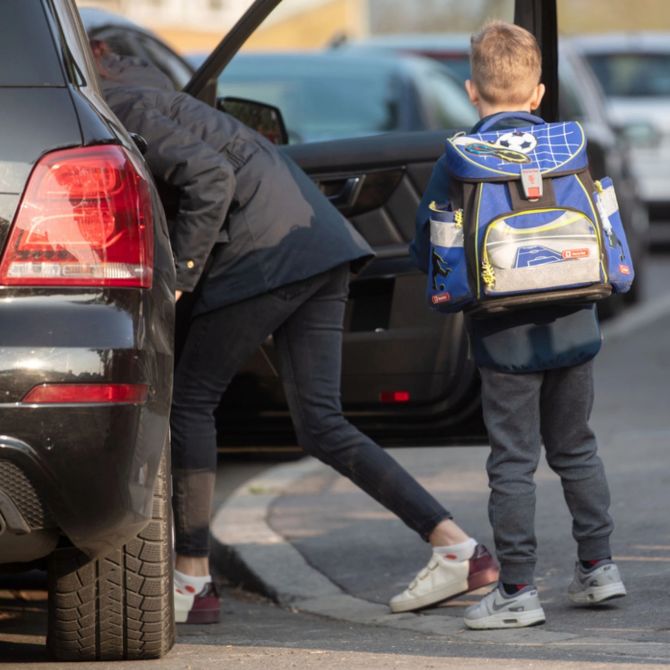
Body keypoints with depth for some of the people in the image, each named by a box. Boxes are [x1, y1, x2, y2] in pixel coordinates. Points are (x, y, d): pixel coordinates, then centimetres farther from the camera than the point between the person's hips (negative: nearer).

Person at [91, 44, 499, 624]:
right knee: (321, 424, 7)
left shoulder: (124, 110, -7)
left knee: (192, 400, 0)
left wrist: (177, 278, -15)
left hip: (267, 253, -9)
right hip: (323, 247, 9)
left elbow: (209, 175, -17)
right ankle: (458, 548, 1)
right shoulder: (143, 93, 23)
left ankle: (193, 582, 1)